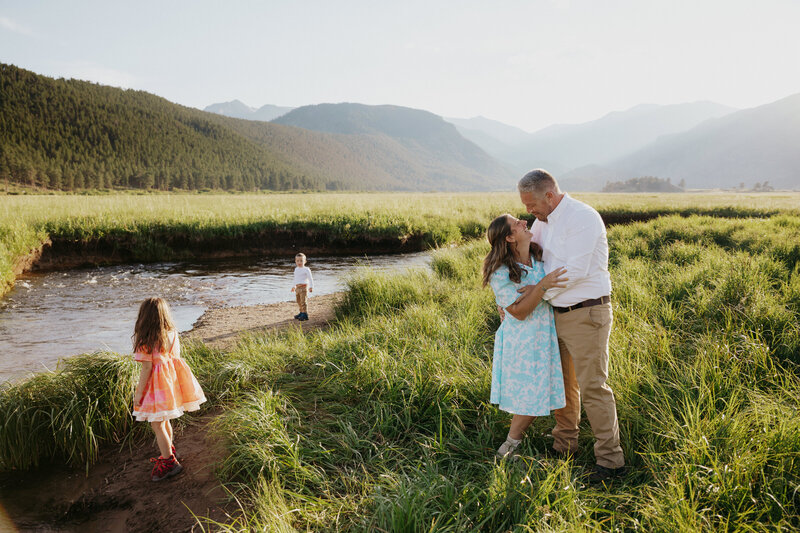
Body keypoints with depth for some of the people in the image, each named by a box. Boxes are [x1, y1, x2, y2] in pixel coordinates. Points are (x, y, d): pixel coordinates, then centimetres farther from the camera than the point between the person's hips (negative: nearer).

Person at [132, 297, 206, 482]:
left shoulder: (145, 340, -17)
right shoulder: (172, 334, 2)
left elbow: (147, 367, -17)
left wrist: (139, 392, -9)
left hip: (156, 382, -7)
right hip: (171, 380, 7)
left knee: (157, 424, 3)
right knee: (164, 421, 22)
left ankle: (169, 463, 9)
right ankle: (169, 453, 37)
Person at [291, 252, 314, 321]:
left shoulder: (306, 269, -7)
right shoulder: (296, 269, 16)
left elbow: (310, 279, -9)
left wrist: (311, 287, -18)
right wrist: (294, 286, 36)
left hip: (303, 287, -8)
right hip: (297, 287, 8)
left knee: (303, 301, -11)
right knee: (299, 302, 10)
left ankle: (305, 314, -9)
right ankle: (301, 313, 20)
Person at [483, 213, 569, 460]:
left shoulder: (539, 258, 0)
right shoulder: (500, 273, -18)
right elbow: (519, 312, -20)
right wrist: (542, 286, -31)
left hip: (545, 335, 7)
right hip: (521, 340, -7)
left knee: (540, 392, 12)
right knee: (529, 397, -1)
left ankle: (511, 443, 30)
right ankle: (508, 448, 19)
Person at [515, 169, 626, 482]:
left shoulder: (582, 218, -17)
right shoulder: (545, 221, 11)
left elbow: (576, 271, -22)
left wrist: (541, 291, -12)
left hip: (586, 314, -9)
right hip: (558, 313, 9)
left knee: (592, 387, -5)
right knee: (562, 383, 16)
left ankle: (610, 460, 7)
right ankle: (563, 447, 30)